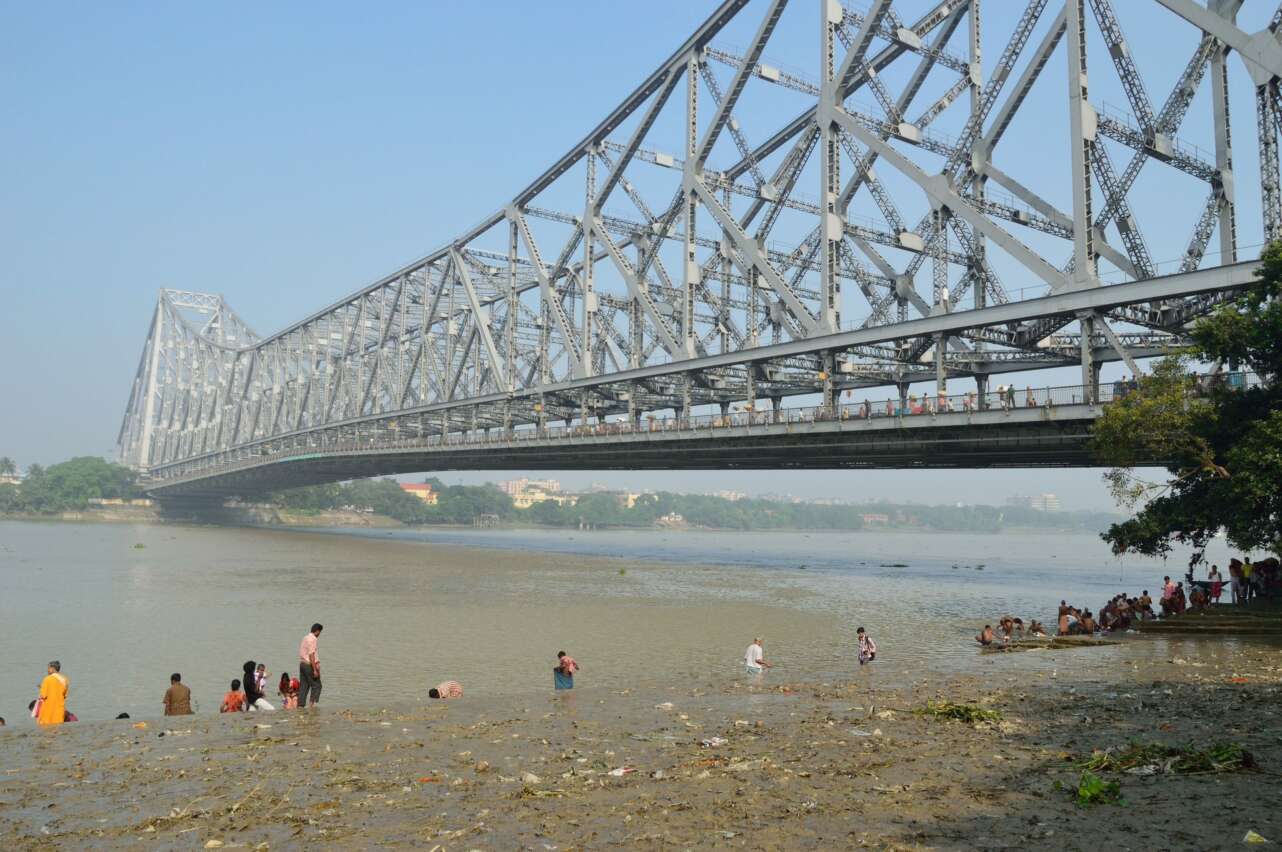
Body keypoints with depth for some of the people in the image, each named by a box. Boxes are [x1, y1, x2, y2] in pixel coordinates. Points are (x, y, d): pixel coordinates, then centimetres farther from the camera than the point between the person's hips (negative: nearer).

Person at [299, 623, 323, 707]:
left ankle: (300, 705, 8)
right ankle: (312, 702, -9)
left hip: (302, 663, 9)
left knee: (303, 686, 10)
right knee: (316, 685, -2)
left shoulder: (305, 638, 15)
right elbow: (311, 655, -19)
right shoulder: (313, 639, -13)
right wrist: (315, 670, -19)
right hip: (309, 665, -9)